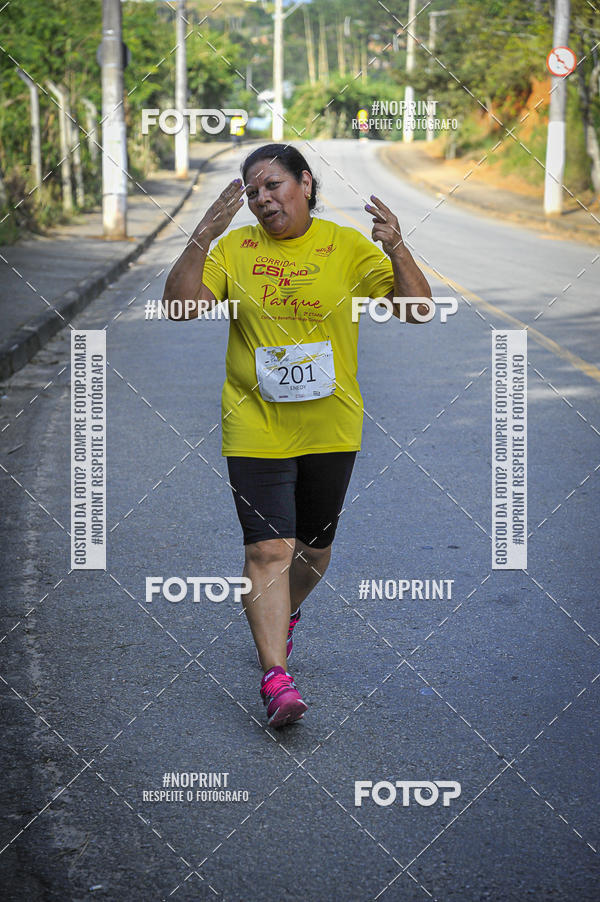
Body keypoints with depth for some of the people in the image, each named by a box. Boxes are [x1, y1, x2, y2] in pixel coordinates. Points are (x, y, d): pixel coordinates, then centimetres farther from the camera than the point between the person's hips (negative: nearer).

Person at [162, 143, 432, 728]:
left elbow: (418, 310, -8)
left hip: (330, 426, 1)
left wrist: (397, 251, -25)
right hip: (255, 427, -1)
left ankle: (282, 616, 47)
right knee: (268, 549, -11)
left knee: (314, 547, 17)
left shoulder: (347, 246, -3)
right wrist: (201, 240, -22)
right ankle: (275, 677, -10)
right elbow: (181, 306, -10)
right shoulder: (234, 247, 0)